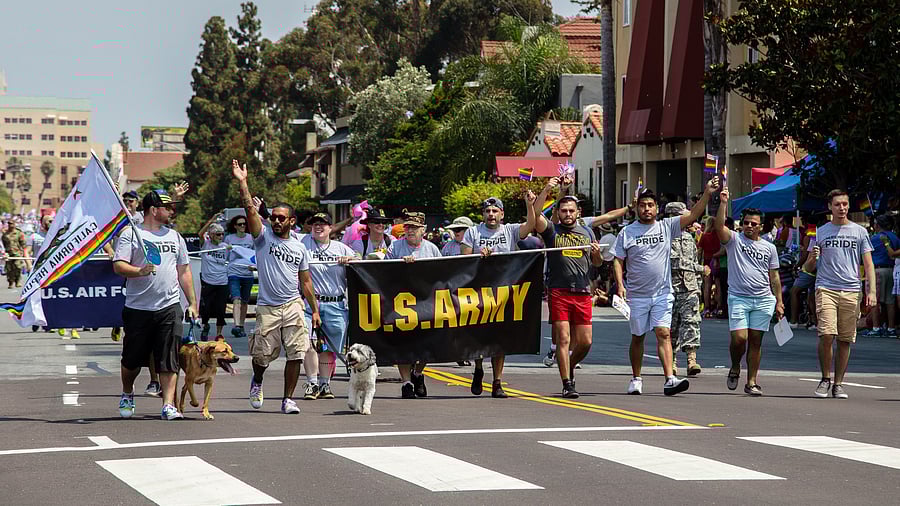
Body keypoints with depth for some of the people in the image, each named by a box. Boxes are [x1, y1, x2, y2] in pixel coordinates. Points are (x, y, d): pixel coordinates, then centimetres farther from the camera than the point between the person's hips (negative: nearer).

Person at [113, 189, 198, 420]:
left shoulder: (174, 236, 15)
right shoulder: (130, 234, -1)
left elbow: (184, 271, 19)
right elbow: (118, 265, -10)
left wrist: (192, 303, 14)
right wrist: (139, 271, -28)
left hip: (170, 307, 3)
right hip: (138, 308, -3)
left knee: (169, 359, -7)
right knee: (133, 358, 8)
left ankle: (168, 405, -8)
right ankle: (127, 395, 33)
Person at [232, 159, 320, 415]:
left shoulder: (299, 247, 10)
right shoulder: (263, 237, 2)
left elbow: (306, 281, 14)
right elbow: (250, 210, -12)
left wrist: (315, 310, 9)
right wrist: (242, 183, -23)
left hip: (293, 306, 2)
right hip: (267, 307, -2)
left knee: (295, 354, -5)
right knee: (263, 355, 0)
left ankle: (288, 399, 5)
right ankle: (257, 382, 33)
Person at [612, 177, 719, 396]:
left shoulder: (667, 227, 4)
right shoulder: (627, 233, 1)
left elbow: (692, 215, -4)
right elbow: (617, 261, 2)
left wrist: (707, 193, -16)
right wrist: (620, 284, -12)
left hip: (662, 294, 0)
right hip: (637, 295, 0)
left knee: (663, 333, -12)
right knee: (637, 337, 10)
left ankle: (670, 379, -20)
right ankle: (636, 379, 24)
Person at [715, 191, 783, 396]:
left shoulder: (769, 248, 12)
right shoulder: (734, 239, 4)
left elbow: (774, 276, 15)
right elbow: (719, 226, -16)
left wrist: (779, 302, 11)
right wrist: (724, 202, -24)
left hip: (763, 301, 3)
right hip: (738, 298, -3)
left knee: (756, 340, 3)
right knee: (739, 338, -12)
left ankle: (752, 382, 9)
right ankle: (735, 368, 16)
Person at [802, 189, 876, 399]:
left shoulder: (859, 232, 10)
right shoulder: (821, 232, 10)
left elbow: (868, 264, 9)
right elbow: (808, 267, 13)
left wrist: (871, 290, -3)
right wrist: (813, 258, -10)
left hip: (851, 291, 1)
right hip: (826, 288, -1)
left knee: (845, 340, 2)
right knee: (827, 335, -15)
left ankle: (838, 384, 11)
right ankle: (825, 379, 1)